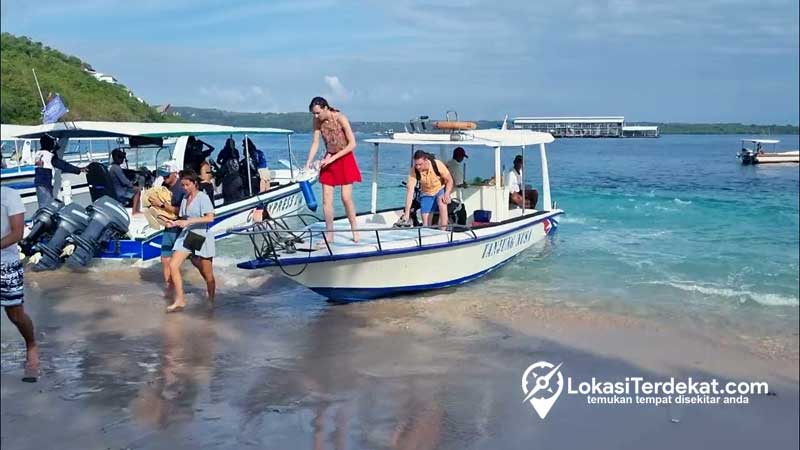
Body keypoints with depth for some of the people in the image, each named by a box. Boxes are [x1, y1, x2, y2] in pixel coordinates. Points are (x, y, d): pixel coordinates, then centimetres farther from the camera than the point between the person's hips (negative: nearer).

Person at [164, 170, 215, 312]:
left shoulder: (202, 197, -9)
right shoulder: (185, 199, 12)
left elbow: (210, 217, -20)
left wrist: (189, 221, -22)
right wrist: (175, 223, -2)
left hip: (201, 237, -6)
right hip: (185, 236, 7)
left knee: (207, 274, 3)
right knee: (173, 265, -9)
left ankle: (211, 301, 21)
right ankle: (180, 300, -3)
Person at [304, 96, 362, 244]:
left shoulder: (340, 118, -19)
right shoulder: (318, 121, -5)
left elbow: (352, 144, -18)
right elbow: (315, 143, -1)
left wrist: (333, 158, -21)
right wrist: (308, 163, -13)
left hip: (344, 158, -4)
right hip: (329, 160, 5)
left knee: (346, 197, -6)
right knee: (326, 199, -1)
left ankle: (354, 230, 12)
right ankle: (329, 235, 6)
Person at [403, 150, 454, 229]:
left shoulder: (437, 164, -29)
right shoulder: (414, 171, -26)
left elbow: (449, 180, -14)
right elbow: (410, 192, -28)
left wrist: (447, 194, -30)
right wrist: (407, 213, -33)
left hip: (440, 189, -2)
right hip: (426, 194, 2)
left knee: (442, 204, -33)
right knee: (425, 222, -4)